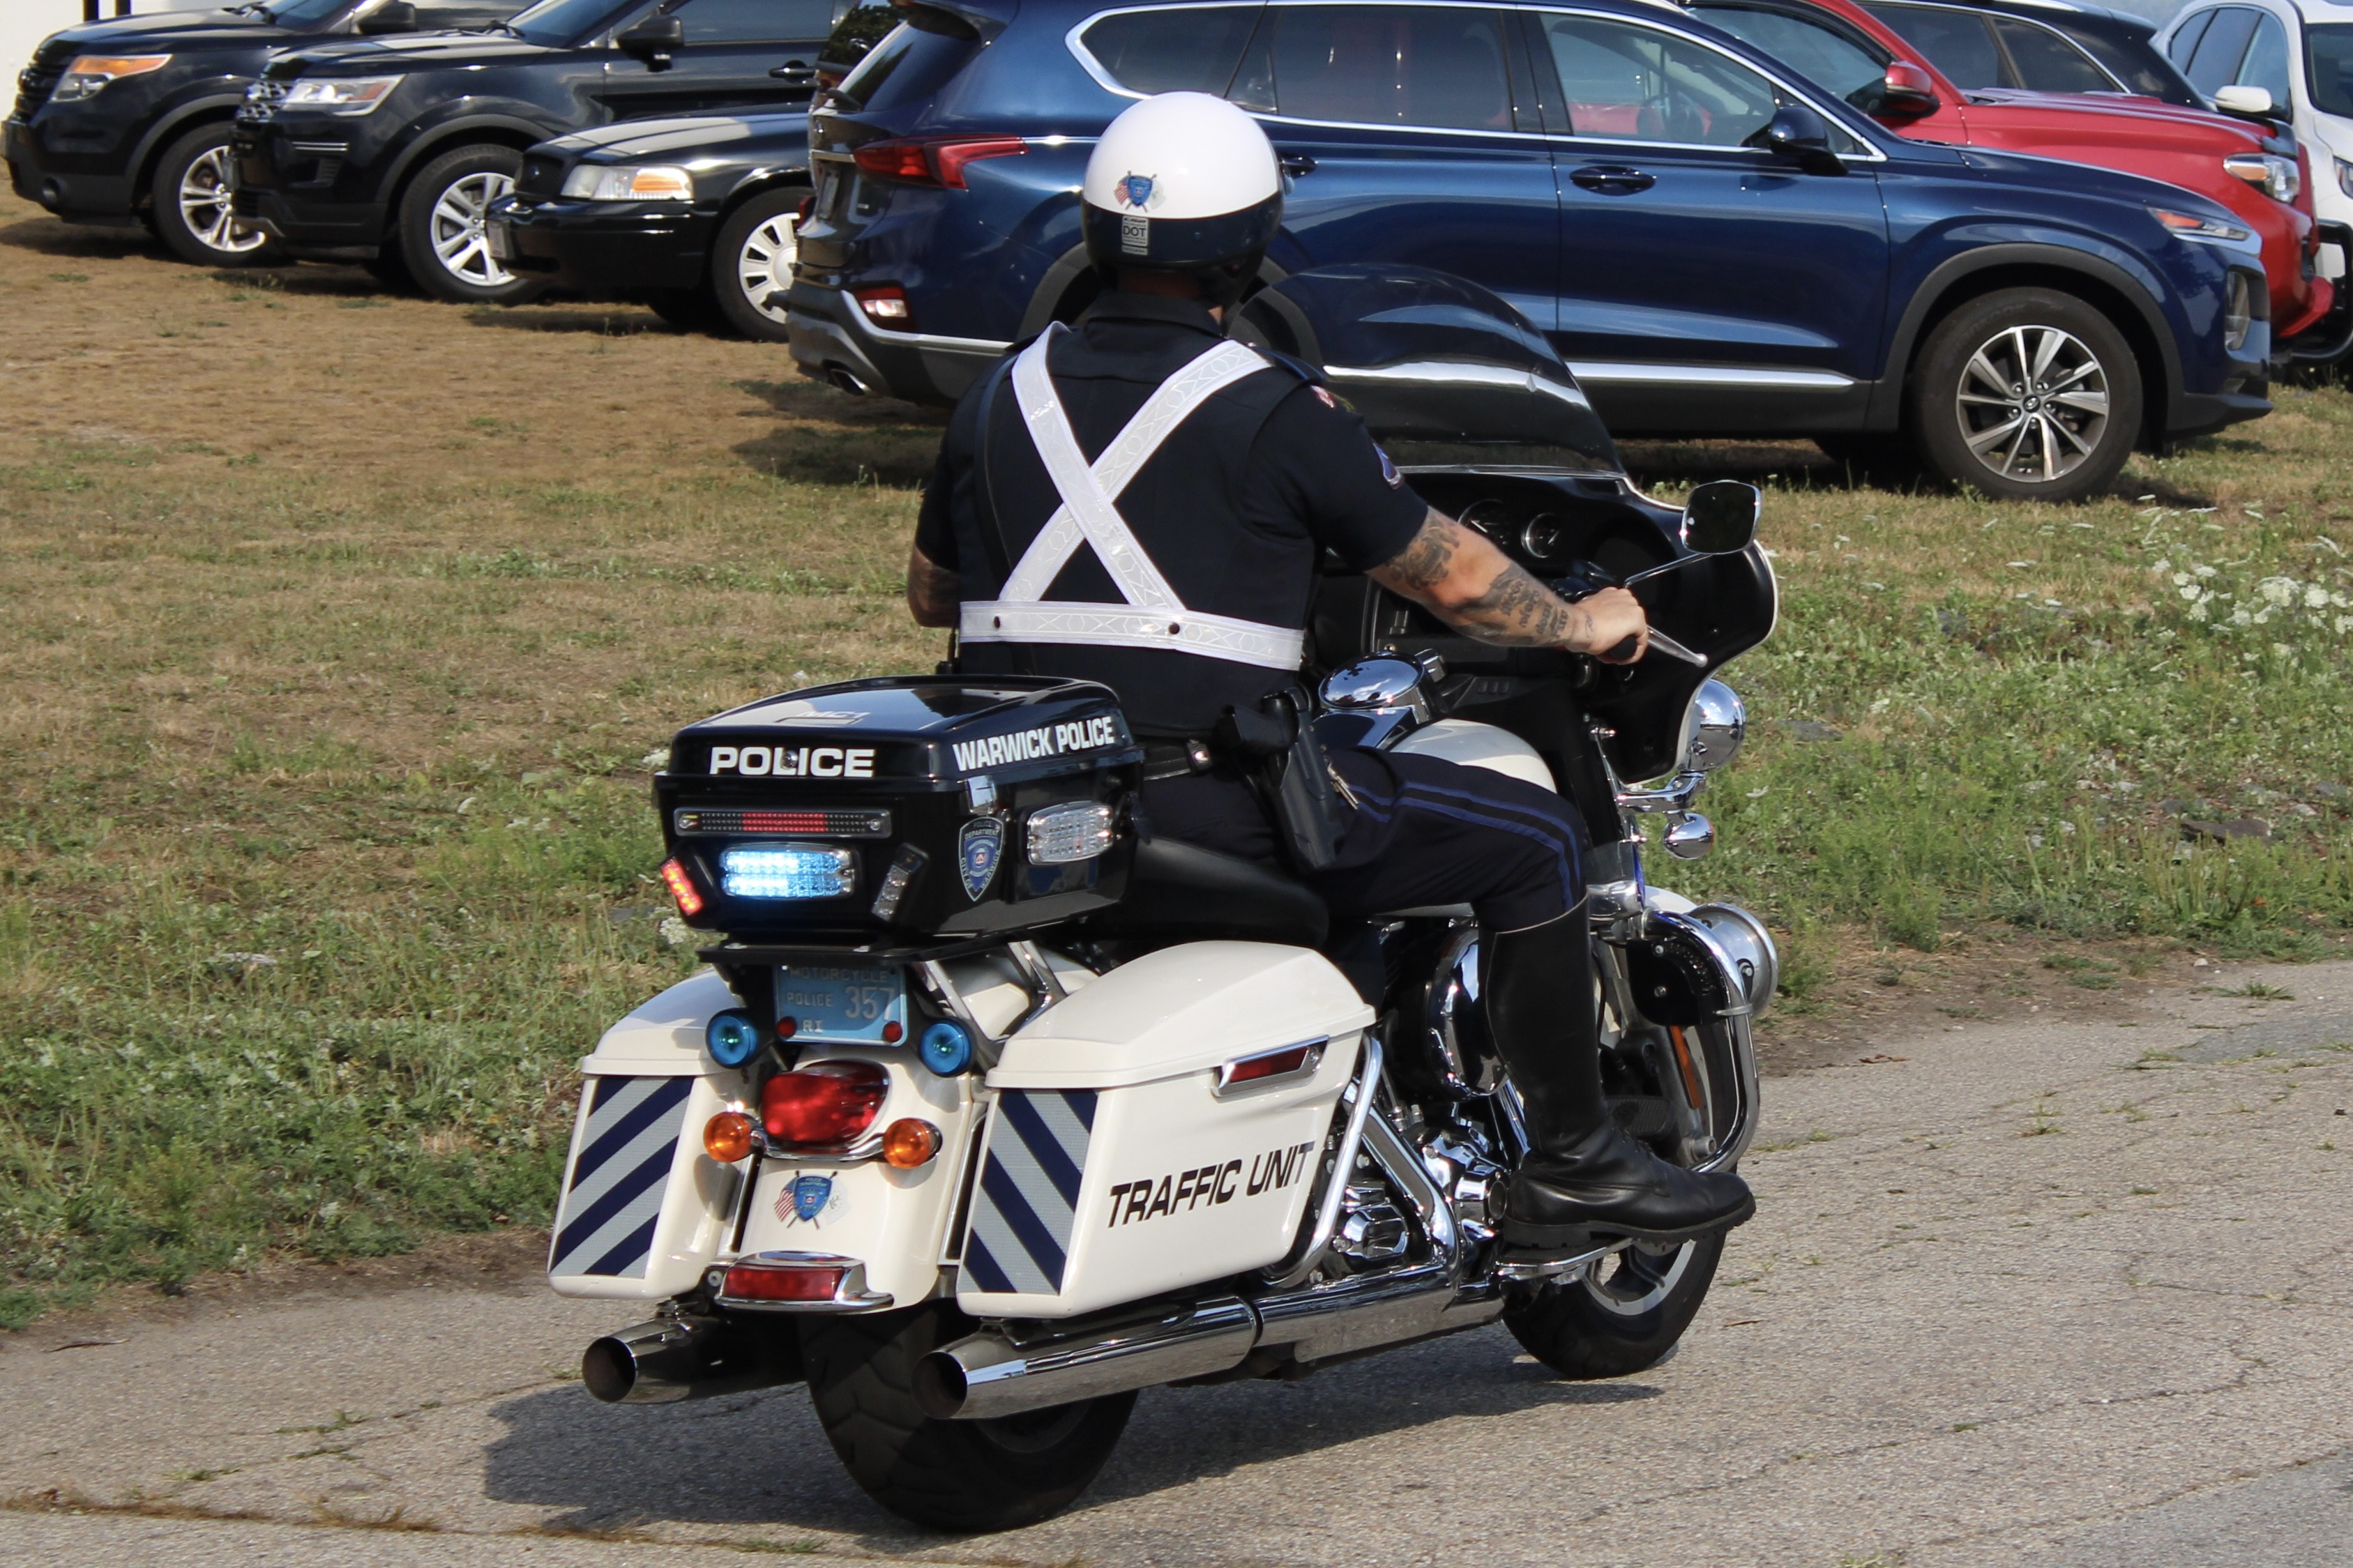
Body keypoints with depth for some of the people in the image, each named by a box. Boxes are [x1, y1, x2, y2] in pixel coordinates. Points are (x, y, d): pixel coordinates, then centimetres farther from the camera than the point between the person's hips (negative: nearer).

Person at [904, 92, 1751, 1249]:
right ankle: (1571, 1166, 9)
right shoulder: (1272, 413, -8)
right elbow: (1449, 578, 1)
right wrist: (1585, 624, 19)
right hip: (1206, 796, -7)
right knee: (1532, 839, 3)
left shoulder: (999, 399, 9)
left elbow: (929, 592, 21)